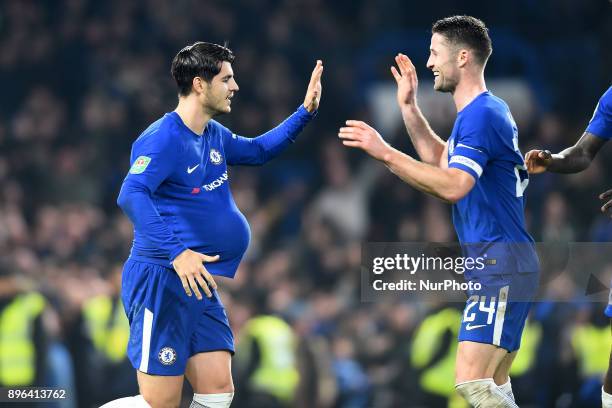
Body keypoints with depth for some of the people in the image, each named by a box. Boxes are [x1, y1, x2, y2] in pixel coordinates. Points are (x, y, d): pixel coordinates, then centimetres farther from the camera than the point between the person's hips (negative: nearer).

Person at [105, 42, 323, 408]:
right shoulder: (164, 139, -16)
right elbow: (132, 196, -29)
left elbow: (258, 150, 32)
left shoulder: (215, 136, 12)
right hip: (162, 281, -9)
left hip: (198, 285, 9)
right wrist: (177, 252, -36)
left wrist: (306, 112, 23)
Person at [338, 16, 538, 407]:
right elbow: (442, 159, 32)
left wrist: (386, 152, -25)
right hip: (496, 265, 11)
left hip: (501, 268, -11)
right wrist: (409, 107, 25)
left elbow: (453, 185, -28)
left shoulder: (481, 115, -16)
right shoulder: (484, 110, 17)